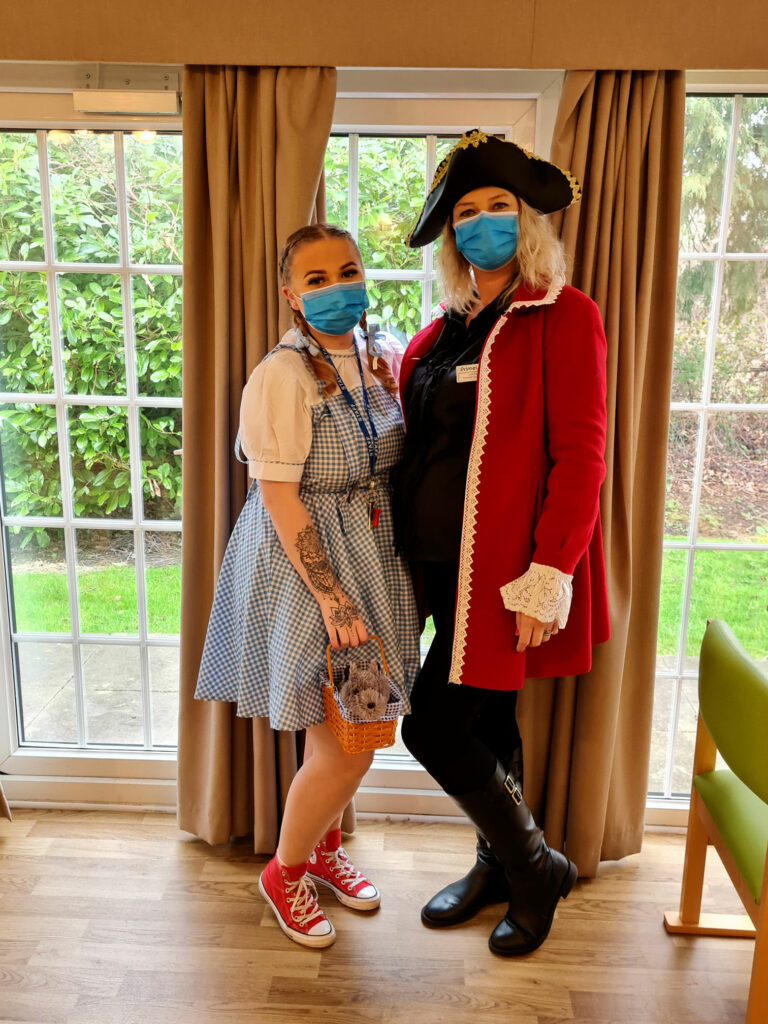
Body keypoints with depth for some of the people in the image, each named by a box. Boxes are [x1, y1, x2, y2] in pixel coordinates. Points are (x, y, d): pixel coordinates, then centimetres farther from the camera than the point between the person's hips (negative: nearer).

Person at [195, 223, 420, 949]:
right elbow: (279, 498, -19)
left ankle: (323, 847, 43)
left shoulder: (377, 359, 5)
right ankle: (284, 872, 27)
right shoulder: (284, 375, -17)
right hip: (303, 566, -7)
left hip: (370, 559, 7)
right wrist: (333, 598, -20)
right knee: (344, 750, -1)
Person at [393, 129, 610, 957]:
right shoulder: (448, 329, 12)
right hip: (443, 562, 7)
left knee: (434, 726, -4)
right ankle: (498, 869, 39)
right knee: (487, 720, 18)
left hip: (501, 566, -6)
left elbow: (579, 456, -15)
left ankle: (538, 867, 21)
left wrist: (546, 577, -20)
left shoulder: (563, 317, -8)